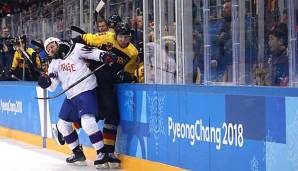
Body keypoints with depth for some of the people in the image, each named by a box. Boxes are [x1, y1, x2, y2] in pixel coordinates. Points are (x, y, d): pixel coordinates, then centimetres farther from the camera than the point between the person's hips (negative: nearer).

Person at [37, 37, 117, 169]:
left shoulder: (75, 49, -4)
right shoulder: (54, 64, 15)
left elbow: (93, 52, -13)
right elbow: (52, 86, 11)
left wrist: (104, 56, -32)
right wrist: (46, 82, -10)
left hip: (86, 91, -9)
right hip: (71, 96, 9)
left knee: (87, 122, -25)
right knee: (63, 124, 13)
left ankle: (101, 153, -17)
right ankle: (78, 154, 27)